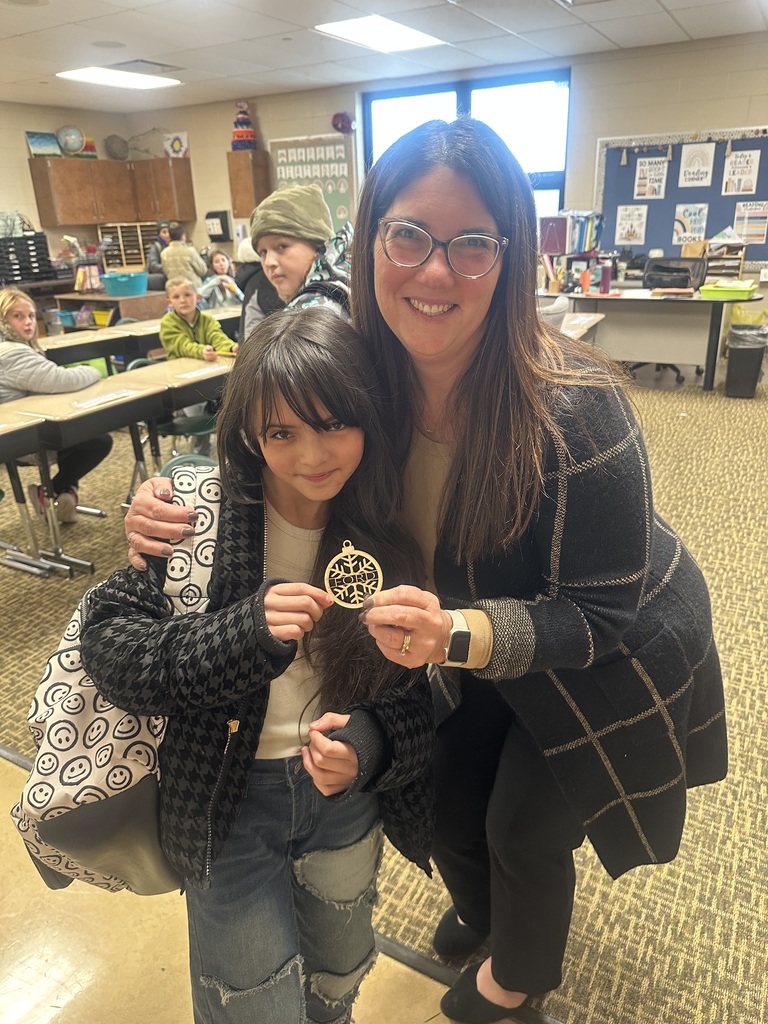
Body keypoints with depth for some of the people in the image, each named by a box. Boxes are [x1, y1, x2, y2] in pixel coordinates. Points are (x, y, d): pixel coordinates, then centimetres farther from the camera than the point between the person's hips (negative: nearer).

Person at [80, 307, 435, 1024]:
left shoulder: (391, 528, -11)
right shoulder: (201, 511, -19)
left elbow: (416, 690, -5)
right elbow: (108, 647, -20)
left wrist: (368, 741, -25)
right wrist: (247, 634, -34)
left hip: (348, 797, 3)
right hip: (227, 801, -2)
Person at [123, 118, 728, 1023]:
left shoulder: (573, 408, -35)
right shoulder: (364, 379, -20)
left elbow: (603, 615, -26)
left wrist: (462, 633, -42)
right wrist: (174, 507, -23)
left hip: (608, 667, -4)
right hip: (482, 652, 4)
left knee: (527, 828, 15)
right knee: (449, 805, 18)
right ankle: (478, 913, 60)